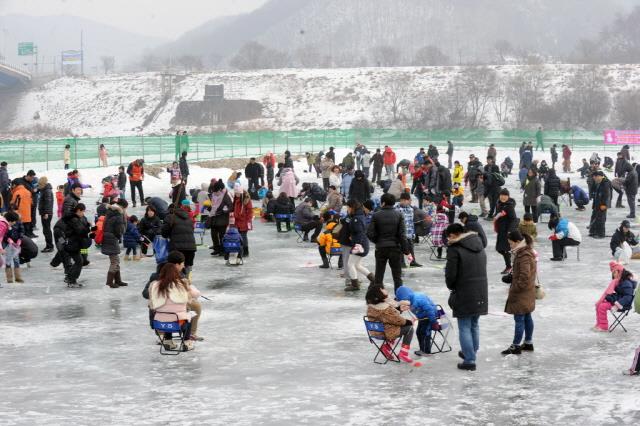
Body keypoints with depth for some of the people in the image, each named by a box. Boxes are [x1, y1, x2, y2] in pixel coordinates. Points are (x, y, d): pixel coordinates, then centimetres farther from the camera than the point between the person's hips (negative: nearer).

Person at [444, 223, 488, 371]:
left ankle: (469, 360, -1)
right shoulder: (479, 247, 11)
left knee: (464, 328, 0)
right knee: (474, 325, 21)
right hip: (481, 293, 7)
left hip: (464, 294, -7)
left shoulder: (454, 249, -14)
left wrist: (451, 287, 6)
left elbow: (450, 274, -16)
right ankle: (472, 353, 34)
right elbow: (482, 269, 14)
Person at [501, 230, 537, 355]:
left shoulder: (524, 256, -22)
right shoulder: (526, 252, 10)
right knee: (527, 317, 17)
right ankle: (528, 343, 26)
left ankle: (516, 346, 2)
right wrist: (511, 276, 8)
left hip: (522, 293, -10)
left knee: (519, 319, -4)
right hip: (528, 292, 10)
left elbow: (524, 276, -25)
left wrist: (514, 288, -17)